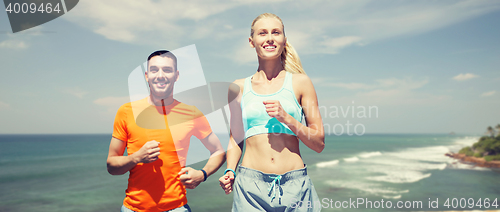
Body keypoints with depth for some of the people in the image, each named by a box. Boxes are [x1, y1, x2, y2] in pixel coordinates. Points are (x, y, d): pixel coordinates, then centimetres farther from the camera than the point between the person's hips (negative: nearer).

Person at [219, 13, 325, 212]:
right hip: (251, 185, 1)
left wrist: (285, 118, -12)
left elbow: (319, 143, 1)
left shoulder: (300, 83, 3)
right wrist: (230, 171, -1)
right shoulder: (239, 88, 7)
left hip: (295, 186, 0)